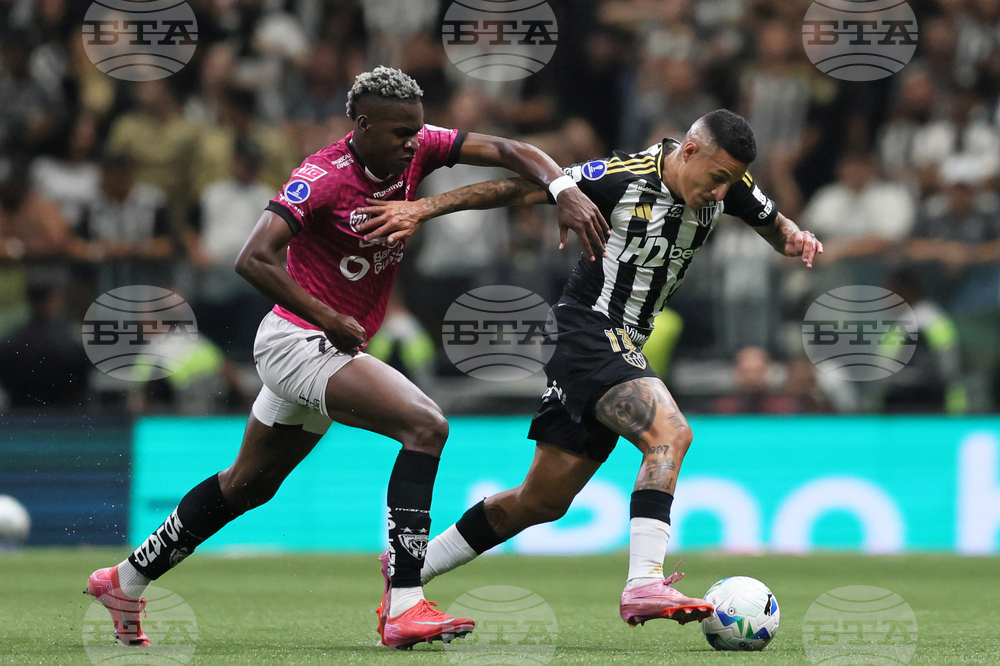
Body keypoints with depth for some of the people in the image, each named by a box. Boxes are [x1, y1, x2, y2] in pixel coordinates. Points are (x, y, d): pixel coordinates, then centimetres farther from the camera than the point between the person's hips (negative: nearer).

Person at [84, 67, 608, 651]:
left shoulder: (416, 150, -2)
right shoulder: (323, 176, -22)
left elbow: (507, 151, -2)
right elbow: (254, 260, -29)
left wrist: (565, 191, -20)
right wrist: (330, 320, -28)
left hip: (336, 346, 9)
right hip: (300, 339, -9)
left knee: (249, 484, 22)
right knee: (426, 426, -24)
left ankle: (127, 580, 36)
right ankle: (404, 606, -29)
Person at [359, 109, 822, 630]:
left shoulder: (728, 184, 1)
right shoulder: (622, 178, -18)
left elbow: (775, 226, 18)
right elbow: (523, 188, -12)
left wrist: (795, 238, -7)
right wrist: (423, 209, -13)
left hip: (622, 351, 8)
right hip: (585, 329, -8)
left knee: (542, 502, 12)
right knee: (670, 434, -28)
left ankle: (409, 571, 24)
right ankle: (643, 585, -35)